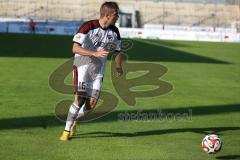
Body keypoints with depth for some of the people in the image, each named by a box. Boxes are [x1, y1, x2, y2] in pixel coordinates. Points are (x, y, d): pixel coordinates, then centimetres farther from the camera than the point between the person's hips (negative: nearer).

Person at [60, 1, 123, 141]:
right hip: (82, 65, -5)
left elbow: (118, 51, 17)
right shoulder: (88, 27, -16)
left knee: (92, 104, -4)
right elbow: (75, 48, -21)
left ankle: (74, 120, 24)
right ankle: (67, 131, -4)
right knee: (79, 99, -15)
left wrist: (118, 66, 0)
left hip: (98, 71, 5)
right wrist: (95, 53, -31)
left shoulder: (114, 31, 2)